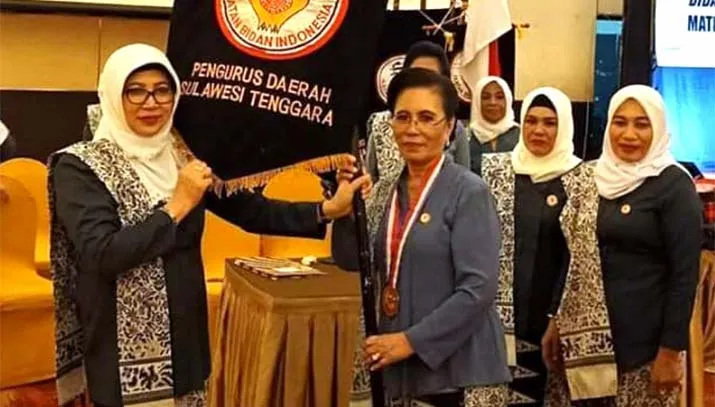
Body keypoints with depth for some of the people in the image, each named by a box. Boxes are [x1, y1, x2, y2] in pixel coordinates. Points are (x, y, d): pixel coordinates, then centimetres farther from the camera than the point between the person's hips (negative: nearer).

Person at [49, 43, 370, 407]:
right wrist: (178, 205, -21)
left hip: (186, 339, 5)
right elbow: (102, 256, -22)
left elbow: (248, 210, 1)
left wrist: (327, 209, -8)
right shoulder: (79, 167, -11)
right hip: (124, 352, -5)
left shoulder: (184, 158, 3)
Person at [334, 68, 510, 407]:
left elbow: (478, 289, -17)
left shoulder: (469, 192, -11)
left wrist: (411, 341, -18)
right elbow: (350, 261, 7)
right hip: (399, 366, 6)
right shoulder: (386, 190, 8)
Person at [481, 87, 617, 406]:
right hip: (500, 313, 1)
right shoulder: (494, 170, 4)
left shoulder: (581, 179, -1)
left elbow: (581, 257, -3)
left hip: (553, 316, -1)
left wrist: (559, 320, -7)